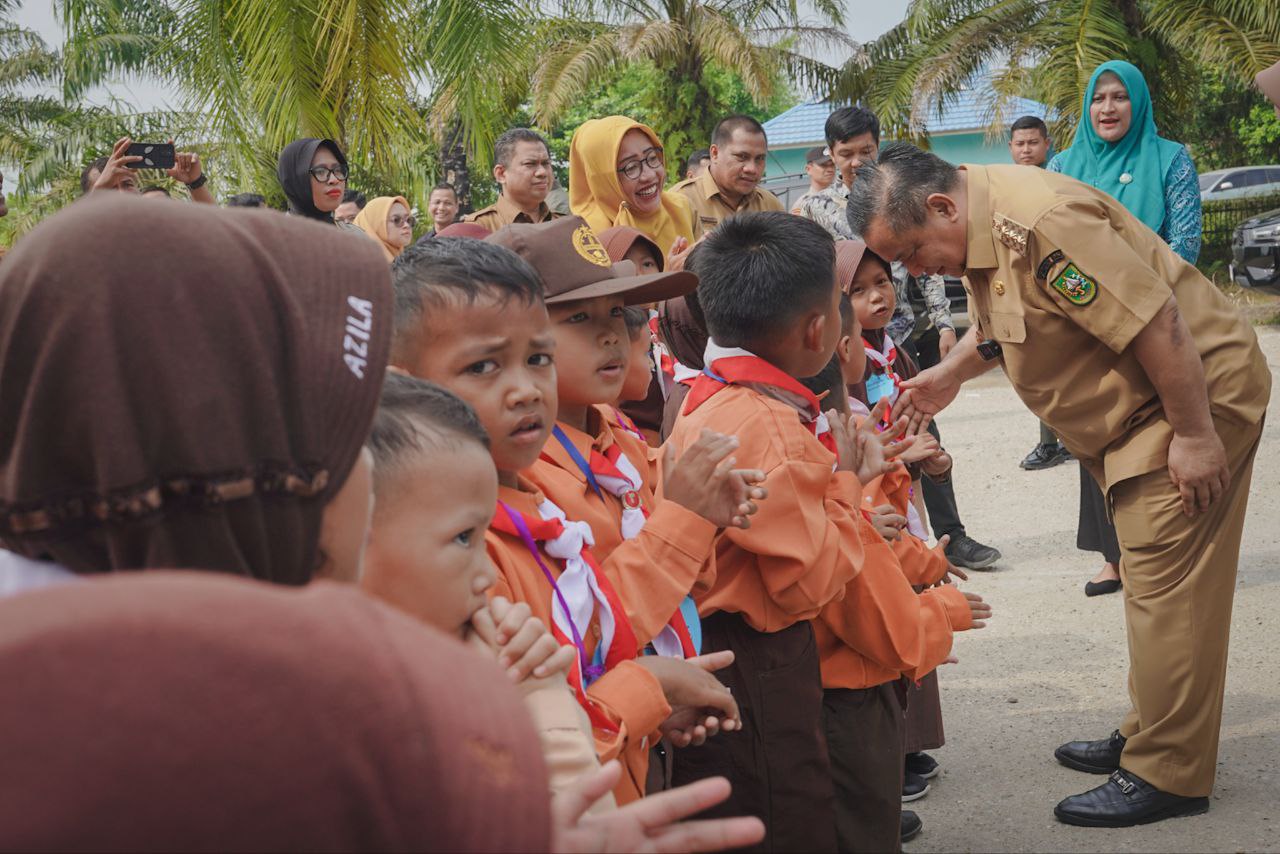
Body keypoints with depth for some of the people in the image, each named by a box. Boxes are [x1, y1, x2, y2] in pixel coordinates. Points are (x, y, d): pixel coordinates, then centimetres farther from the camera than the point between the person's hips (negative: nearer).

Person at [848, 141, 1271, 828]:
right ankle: (1147, 737, 28)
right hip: (1134, 412, 10)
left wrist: (1194, 435, -24)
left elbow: (1157, 320, -29)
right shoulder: (980, 231, 2)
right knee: (1150, 580, 16)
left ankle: (1166, 776, 1)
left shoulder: (1039, 221, -30)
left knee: (1166, 585, -8)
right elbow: (1003, 319, 22)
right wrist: (950, 375, 10)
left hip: (1197, 393, -10)